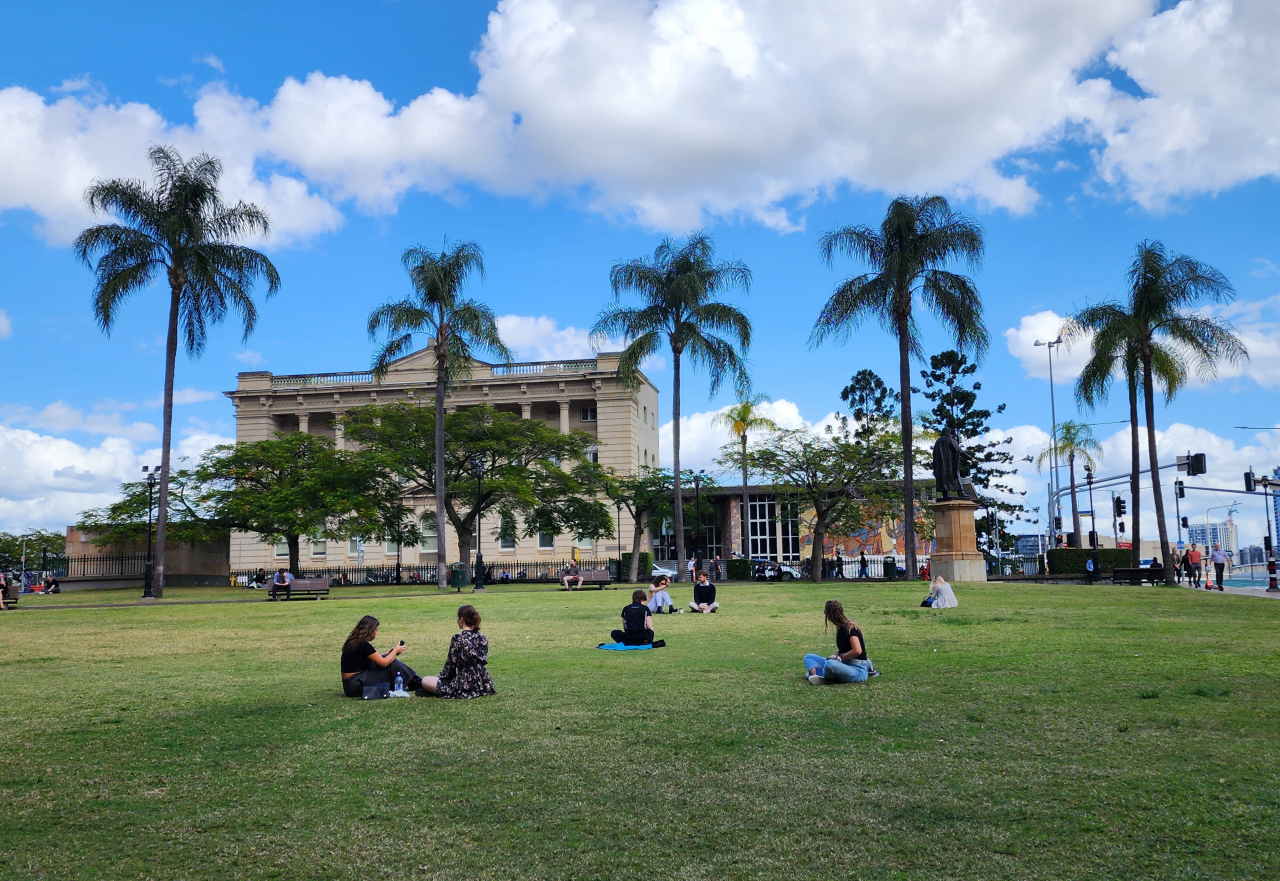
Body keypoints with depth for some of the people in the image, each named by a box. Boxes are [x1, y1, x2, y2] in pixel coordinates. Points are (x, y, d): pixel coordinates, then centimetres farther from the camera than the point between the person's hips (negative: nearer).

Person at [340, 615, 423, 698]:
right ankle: (418, 684, 6)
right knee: (393, 664, -8)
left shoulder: (353, 642, 11)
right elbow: (384, 663, -12)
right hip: (356, 687, -9)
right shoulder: (363, 645, -18)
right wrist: (396, 650, 4)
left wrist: (391, 652, 12)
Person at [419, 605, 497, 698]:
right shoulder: (483, 638, 3)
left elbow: (451, 665, -10)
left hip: (465, 687, -7)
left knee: (425, 681, 8)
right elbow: (483, 661, 10)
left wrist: (443, 676, 10)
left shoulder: (457, 638, -14)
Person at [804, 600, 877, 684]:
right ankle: (816, 674, -23)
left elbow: (857, 651, -26)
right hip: (845, 664, 10)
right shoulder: (841, 629, 11)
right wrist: (835, 656, 2)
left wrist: (841, 657, -11)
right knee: (808, 657, 6)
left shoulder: (850, 628, -15)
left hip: (858, 670, -10)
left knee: (830, 665, -41)